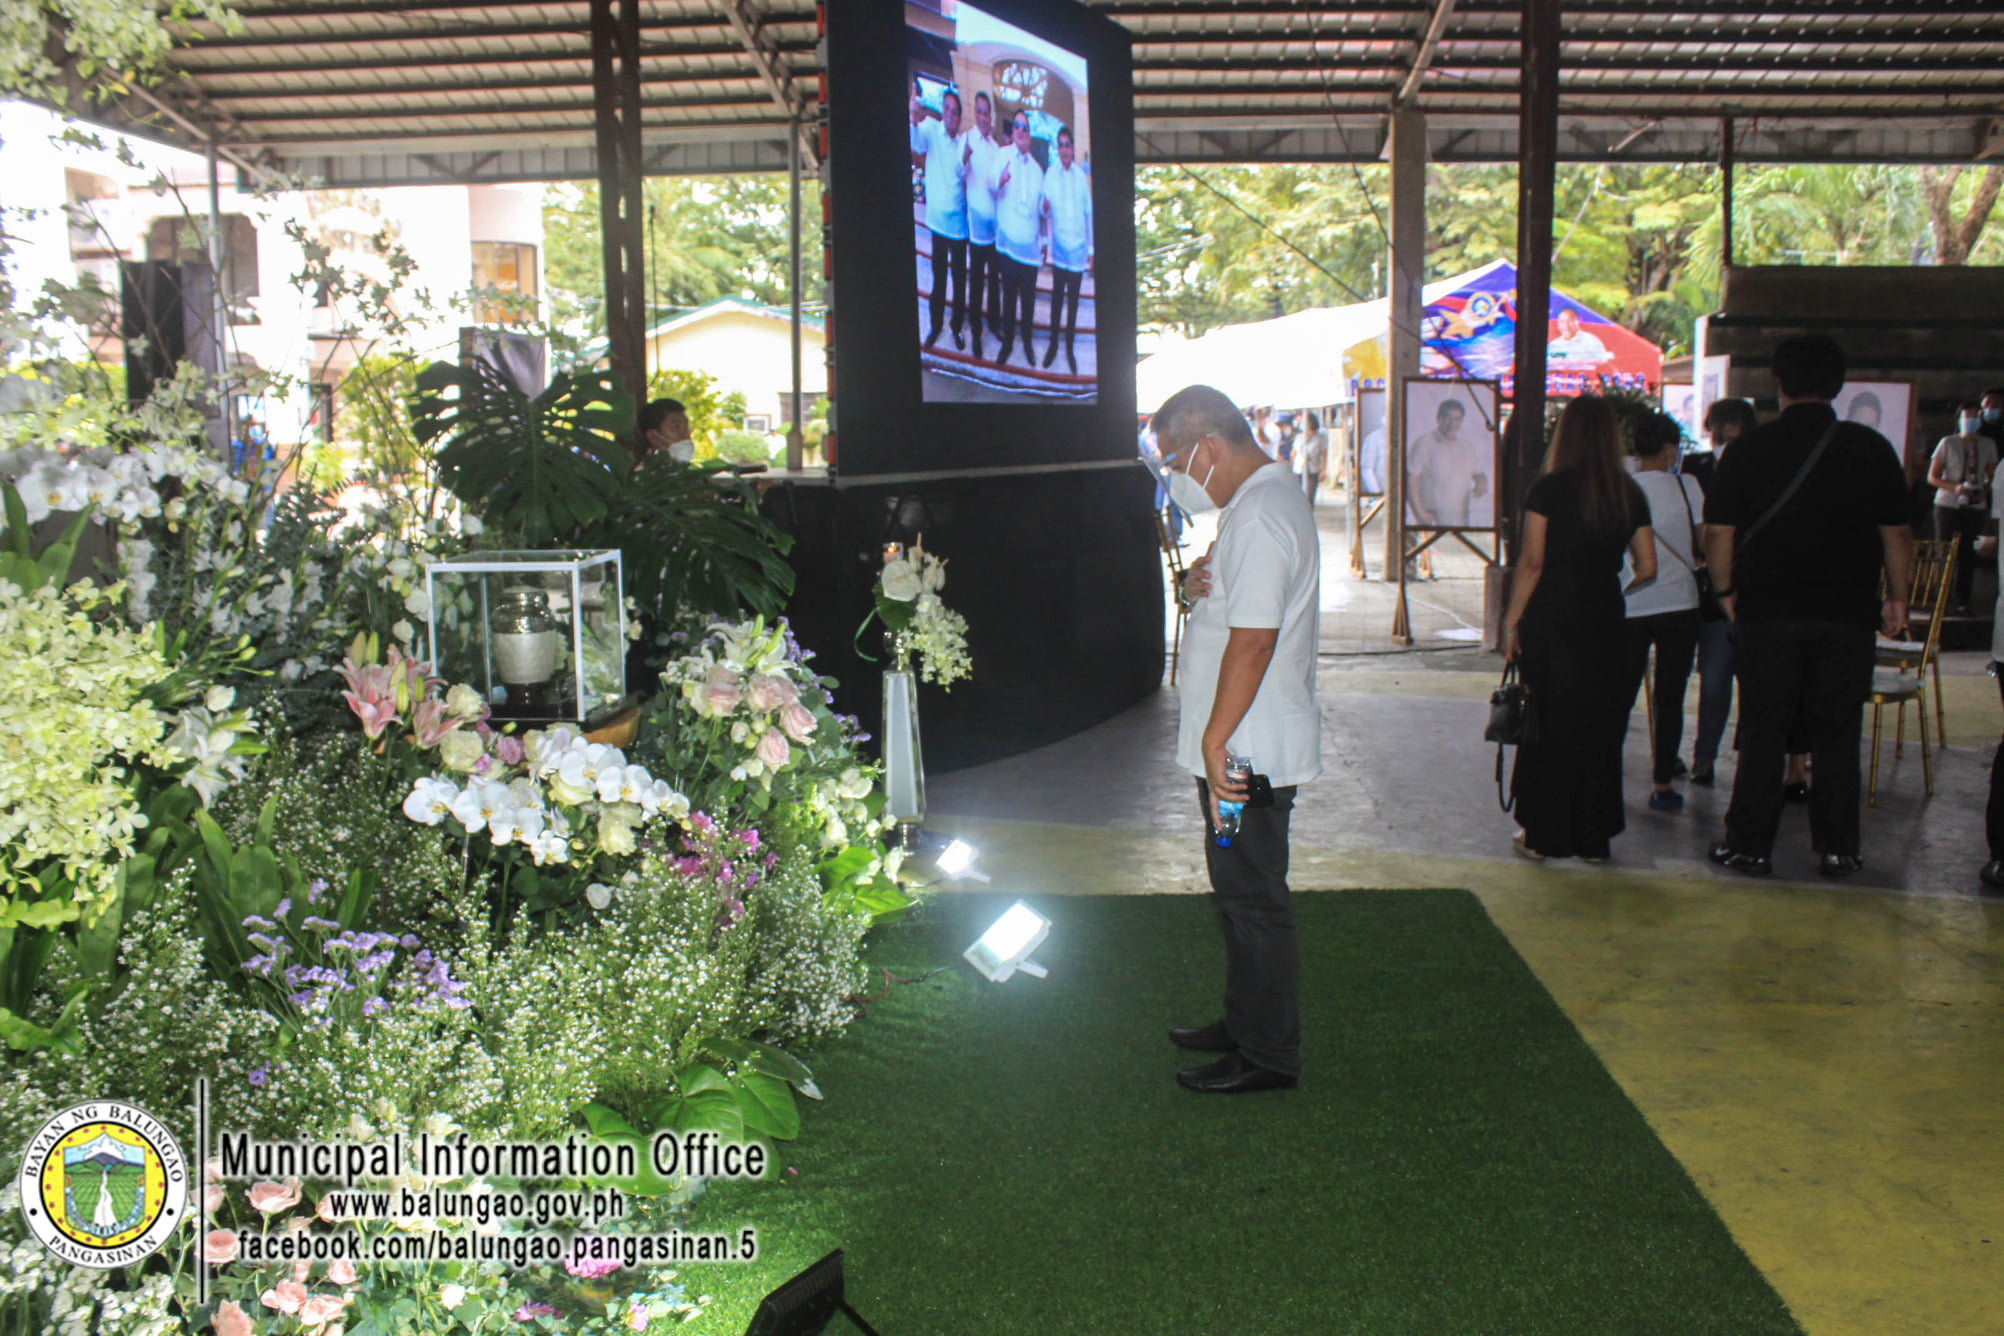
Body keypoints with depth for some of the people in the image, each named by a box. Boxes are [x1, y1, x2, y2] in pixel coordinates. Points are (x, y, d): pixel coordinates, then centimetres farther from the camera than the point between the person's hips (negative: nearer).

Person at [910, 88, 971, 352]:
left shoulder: (964, 142, 0)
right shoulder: (931, 130, -8)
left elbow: (964, 178, -3)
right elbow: (915, 143, -28)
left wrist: (965, 162, -24)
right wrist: (914, 119, -49)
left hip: (959, 219, 2)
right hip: (938, 218, -2)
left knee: (959, 278, 9)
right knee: (938, 276, 8)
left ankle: (957, 327, 23)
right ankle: (935, 326, 22)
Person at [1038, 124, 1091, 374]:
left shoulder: (1082, 176, 0)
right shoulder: (1050, 174, -4)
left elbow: (1089, 213, 5)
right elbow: (1046, 210, -2)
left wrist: (1091, 250, 6)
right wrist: (1045, 207, -27)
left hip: (1078, 249, 1)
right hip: (1059, 248, -1)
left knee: (1073, 300, 8)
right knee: (1056, 297, 4)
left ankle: (1070, 348, 17)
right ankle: (1053, 344, 16)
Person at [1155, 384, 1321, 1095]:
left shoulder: (1260, 516, -21)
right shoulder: (1267, 496, 13)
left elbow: (1253, 640, -26)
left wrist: (1215, 741, -23)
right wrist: (1202, 584, 1)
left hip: (1247, 751, -11)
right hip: (1247, 746, 11)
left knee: (1253, 901, 0)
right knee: (1241, 894, 20)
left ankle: (1268, 1056, 11)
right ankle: (1244, 1022, 34)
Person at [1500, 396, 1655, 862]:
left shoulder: (1550, 488, -8)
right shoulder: (1630, 494, 4)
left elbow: (1532, 562, -11)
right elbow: (1647, 568, 6)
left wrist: (1511, 619, -4)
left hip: (1551, 618, -3)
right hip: (1606, 620, 3)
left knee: (1547, 723, 6)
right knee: (1599, 725, 11)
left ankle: (1542, 835, 11)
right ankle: (1593, 836, 17)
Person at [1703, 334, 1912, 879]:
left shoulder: (1749, 450, -3)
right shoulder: (1872, 449, -2)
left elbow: (1718, 532, -4)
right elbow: (1898, 534, 3)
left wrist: (1726, 590, 9)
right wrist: (1897, 597, 14)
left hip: (1768, 613, 0)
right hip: (1848, 614, 0)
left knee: (1763, 732, 6)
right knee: (1837, 736, 8)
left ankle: (1750, 844, 10)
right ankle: (1838, 848, 14)